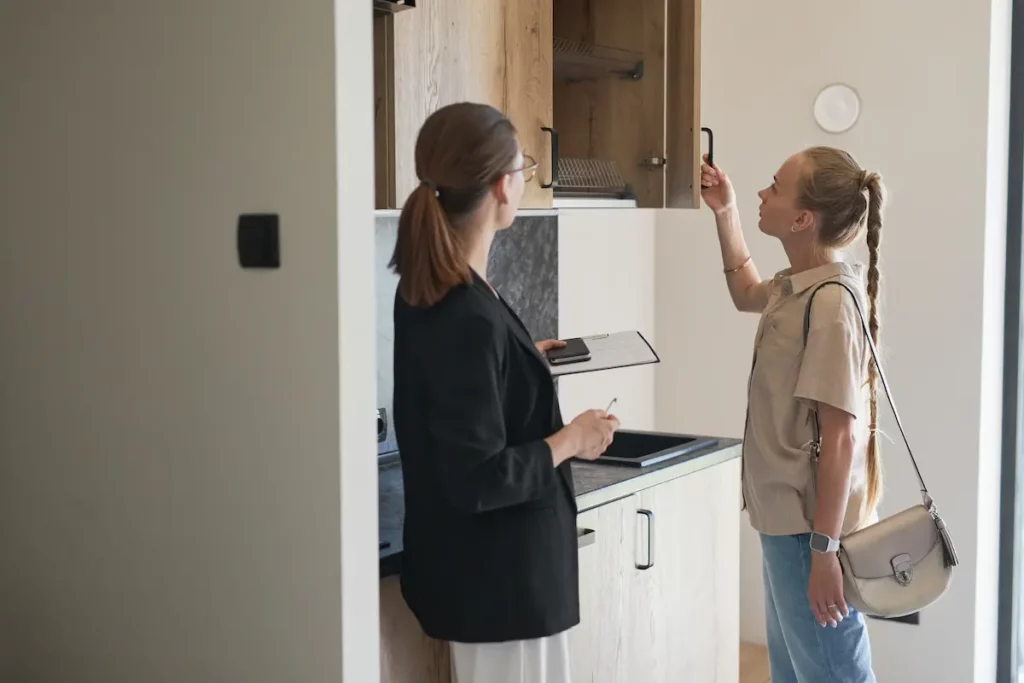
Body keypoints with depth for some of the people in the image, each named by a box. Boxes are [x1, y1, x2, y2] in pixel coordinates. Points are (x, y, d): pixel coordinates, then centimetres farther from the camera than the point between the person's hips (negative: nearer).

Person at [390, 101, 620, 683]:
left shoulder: (426, 291, 2)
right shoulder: (470, 317, -27)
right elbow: (480, 479, -26)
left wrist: (526, 357, 24)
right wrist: (571, 440, -13)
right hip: (500, 573, -9)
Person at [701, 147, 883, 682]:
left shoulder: (830, 303, -22)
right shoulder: (795, 287, 5)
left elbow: (839, 438, -23)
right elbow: (747, 294, 31)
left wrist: (824, 552, -21)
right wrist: (725, 214, 19)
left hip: (811, 528, -9)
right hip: (789, 520, 9)